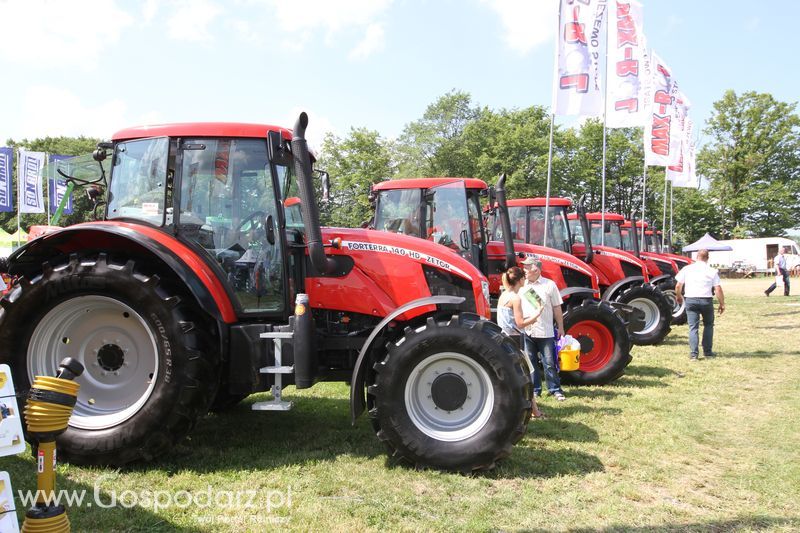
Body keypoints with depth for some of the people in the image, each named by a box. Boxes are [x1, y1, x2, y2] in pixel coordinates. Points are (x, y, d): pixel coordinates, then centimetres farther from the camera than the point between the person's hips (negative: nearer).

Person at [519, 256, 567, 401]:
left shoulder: (549, 285, -3)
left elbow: (557, 308, 1)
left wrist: (561, 327, 1)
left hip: (545, 332, -3)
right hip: (527, 332, 3)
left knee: (549, 362, 1)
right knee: (530, 362, 10)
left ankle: (555, 389, 13)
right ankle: (535, 389, 21)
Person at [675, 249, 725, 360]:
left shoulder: (687, 269, 3)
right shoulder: (712, 271, 1)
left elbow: (678, 286, 2)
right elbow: (718, 289, -4)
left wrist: (678, 296, 20)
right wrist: (722, 304, 5)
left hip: (690, 300, 0)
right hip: (706, 300, 0)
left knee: (693, 327, 3)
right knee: (708, 325, 19)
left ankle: (693, 354, -5)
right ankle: (707, 351, 21)